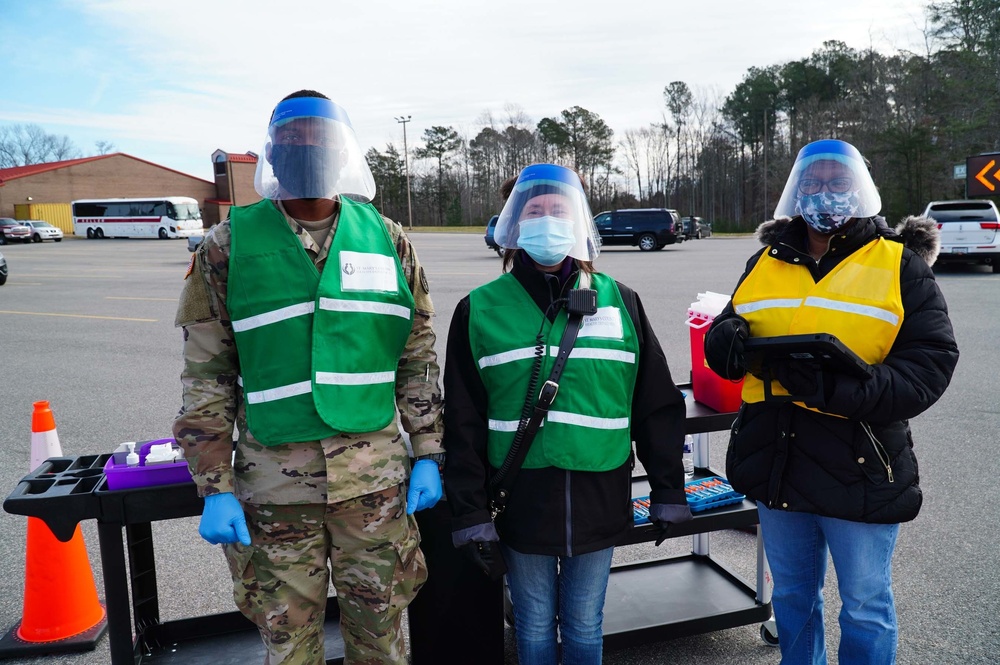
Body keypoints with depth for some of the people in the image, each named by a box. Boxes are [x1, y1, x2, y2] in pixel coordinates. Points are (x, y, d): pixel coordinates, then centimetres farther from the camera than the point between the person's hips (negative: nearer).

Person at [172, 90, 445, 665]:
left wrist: (428, 456, 4)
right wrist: (215, 489, -3)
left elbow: (419, 362, 7)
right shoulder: (229, 246, -1)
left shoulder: (387, 239, 4)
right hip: (274, 478, -1)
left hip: (375, 473, 1)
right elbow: (207, 379, 0)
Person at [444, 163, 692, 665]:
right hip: (520, 505, -1)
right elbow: (464, 424, -1)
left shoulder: (620, 302, 2)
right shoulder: (480, 310, -2)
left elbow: (657, 404, 6)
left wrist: (668, 491, 6)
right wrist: (470, 514, -3)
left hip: (599, 501, 1)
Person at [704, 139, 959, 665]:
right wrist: (726, 338, -16)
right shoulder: (765, 264, 7)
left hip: (859, 470, -3)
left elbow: (929, 363, -13)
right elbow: (727, 330, 9)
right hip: (777, 464, 4)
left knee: (865, 607, 14)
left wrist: (838, 389, -28)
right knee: (791, 595, 22)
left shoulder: (901, 267, -4)